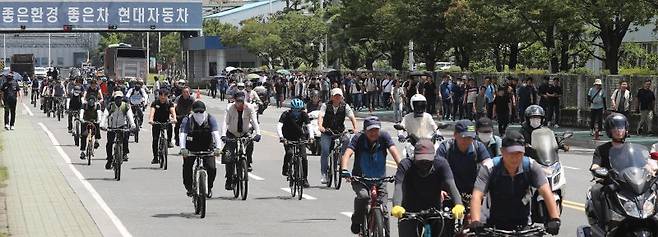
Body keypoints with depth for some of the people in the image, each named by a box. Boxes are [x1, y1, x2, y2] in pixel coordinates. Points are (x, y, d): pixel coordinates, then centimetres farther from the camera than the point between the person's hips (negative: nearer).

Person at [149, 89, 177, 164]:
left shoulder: (169, 103, -5)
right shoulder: (155, 103, -9)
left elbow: (172, 111, -21)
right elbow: (152, 111, -24)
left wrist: (174, 118, -42)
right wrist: (150, 119, -44)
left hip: (166, 122, 1)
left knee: (169, 127, -31)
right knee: (155, 140, -8)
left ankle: (169, 141, -6)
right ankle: (155, 157, -1)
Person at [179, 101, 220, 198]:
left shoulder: (210, 119, -13)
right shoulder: (187, 120, -14)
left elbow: (216, 134, -24)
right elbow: (183, 135, -26)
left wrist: (217, 147, -40)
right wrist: (183, 148, -43)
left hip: (207, 147, 0)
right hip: (191, 148, 0)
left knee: (211, 168, -14)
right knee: (187, 167, -11)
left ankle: (209, 188, 10)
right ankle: (189, 188, 13)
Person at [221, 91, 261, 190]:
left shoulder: (249, 107, -16)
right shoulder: (230, 108, -17)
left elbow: (254, 121, -24)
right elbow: (225, 122, -25)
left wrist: (258, 133, -40)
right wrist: (223, 135, -41)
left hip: (245, 133, 1)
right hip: (232, 134, -1)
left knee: (250, 144, -30)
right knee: (229, 156, -11)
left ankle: (248, 164, -7)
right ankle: (229, 180, -2)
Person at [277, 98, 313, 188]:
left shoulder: (304, 115, -16)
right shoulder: (286, 115, -22)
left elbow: (309, 126, -27)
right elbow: (279, 126, -34)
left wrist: (311, 136, -46)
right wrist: (281, 137, -51)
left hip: (299, 137, 2)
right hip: (287, 138, -2)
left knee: (304, 157, -9)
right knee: (289, 152, -29)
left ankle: (305, 179, 3)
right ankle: (285, 169, -6)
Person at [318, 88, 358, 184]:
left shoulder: (345, 106, -2)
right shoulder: (326, 106, -5)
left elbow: (352, 117, -12)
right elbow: (320, 116, -20)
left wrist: (355, 128, -31)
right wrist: (320, 126, -40)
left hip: (340, 132, 1)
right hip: (327, 133, -1)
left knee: (346, 141, -27)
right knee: (325, 151, -17)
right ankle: (324, 174, -8)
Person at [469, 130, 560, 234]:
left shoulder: (531, 166, -14)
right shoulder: (490, 169, -18)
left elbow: (546, 192, -23)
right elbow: (477, 196, -28)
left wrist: (555, 219, -37)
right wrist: (475, 222, -45)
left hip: (522, 224, 1)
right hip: (495, 224, -1)